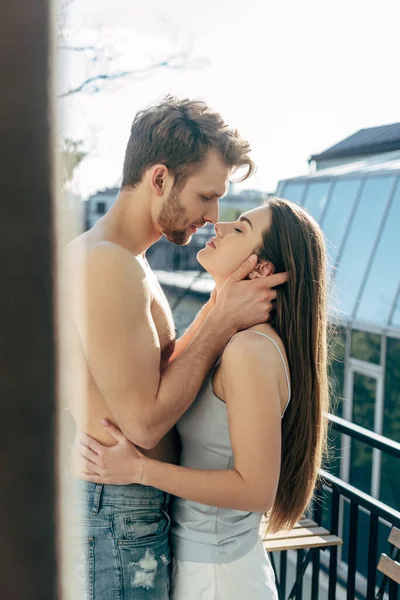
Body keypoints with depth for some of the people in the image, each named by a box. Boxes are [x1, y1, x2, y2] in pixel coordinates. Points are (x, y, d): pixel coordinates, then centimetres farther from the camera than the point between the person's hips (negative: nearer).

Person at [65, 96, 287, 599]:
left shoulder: (123, 260, 8)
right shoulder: (108, 264, -24)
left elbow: (161, 372, 7)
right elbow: (145, 422, -25)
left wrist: (217, 308, -3)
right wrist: (225, 321, -18)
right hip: (118, 515, -10)